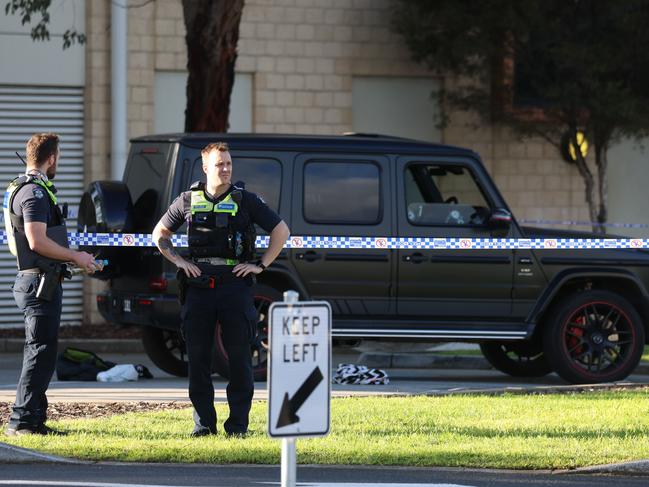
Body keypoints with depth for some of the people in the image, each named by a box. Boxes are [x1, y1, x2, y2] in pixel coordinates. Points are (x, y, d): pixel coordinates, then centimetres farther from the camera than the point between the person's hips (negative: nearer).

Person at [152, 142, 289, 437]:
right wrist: (178, 260, 5)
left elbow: (281, 231, 7)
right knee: (198, 357, 2)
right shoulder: (188, 201, 9)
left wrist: (261, 265, 0)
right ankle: (203, 423, 8)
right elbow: (159, 234, 20)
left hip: (234, 286, -2)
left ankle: (238, 424, 2)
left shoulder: (245, 201, 4)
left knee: (239, 357, -2)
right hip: (198, 287, 2)